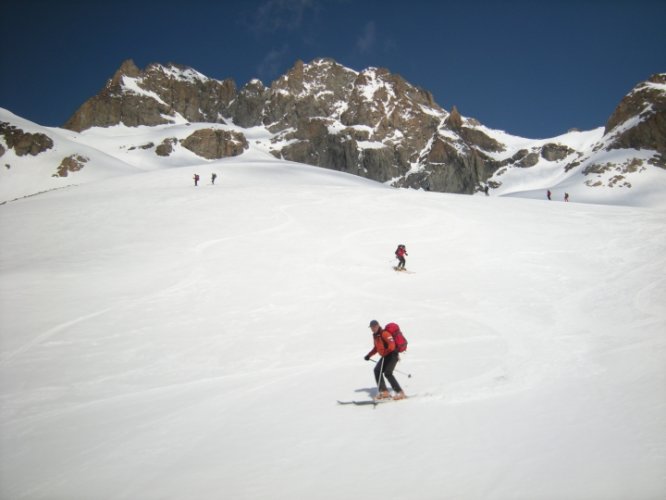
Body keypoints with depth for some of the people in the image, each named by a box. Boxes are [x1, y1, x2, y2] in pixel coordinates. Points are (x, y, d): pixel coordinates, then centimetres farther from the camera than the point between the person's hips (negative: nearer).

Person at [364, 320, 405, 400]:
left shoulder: (384, 333, -18)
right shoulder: (375, 335, 11)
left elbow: (392, 345, -29)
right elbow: (376, 348, 25)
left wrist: (385, 353, -39)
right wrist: (369, 355, 18)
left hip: (392, 355, -9)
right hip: (385, 356, 9)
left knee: (387, 373, -17)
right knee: (377, 370, 0)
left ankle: (400, 393, -10)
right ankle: (383, 392, 5)